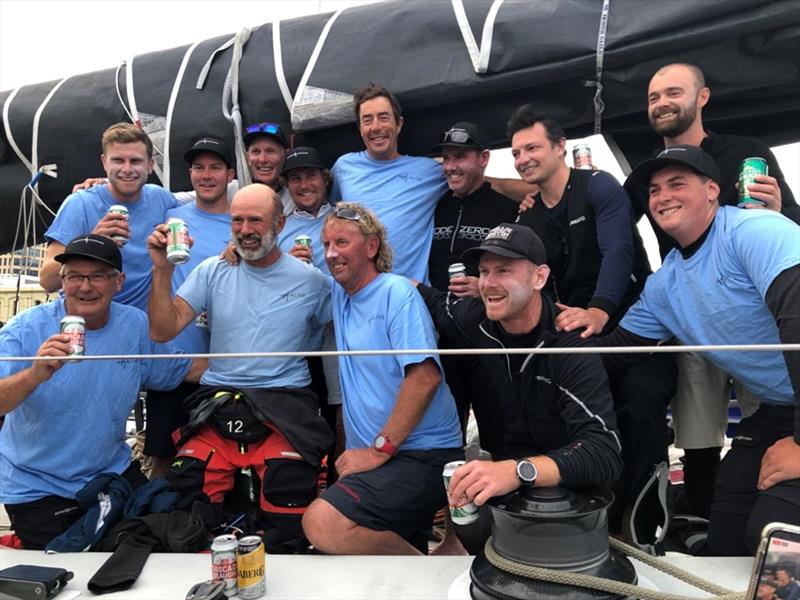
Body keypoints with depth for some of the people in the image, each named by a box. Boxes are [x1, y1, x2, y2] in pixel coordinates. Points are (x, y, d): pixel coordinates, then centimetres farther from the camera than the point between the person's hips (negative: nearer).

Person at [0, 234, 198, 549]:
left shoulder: (137, 326, -5)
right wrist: (36, 374, -44)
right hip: (37, 490, -3)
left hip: (114, 474, 3)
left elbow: (182, 370, 8)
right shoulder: (26, 329, -14)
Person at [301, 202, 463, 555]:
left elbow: (425, 377, -19)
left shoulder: (397, 292, -9)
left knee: (321, 523, -26)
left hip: (421, 454, -8)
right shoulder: (340, 295, 14)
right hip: (374, 457, 8)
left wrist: (379, 449, -18)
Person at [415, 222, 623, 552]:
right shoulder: (478, 321, -7)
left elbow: (605, 452, -36)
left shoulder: (570, 346, -24)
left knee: (470, 534, -27)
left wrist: (518, 471, -50)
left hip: (564, 487, -5)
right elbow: (437, 302, 17)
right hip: (507, 478, 5)